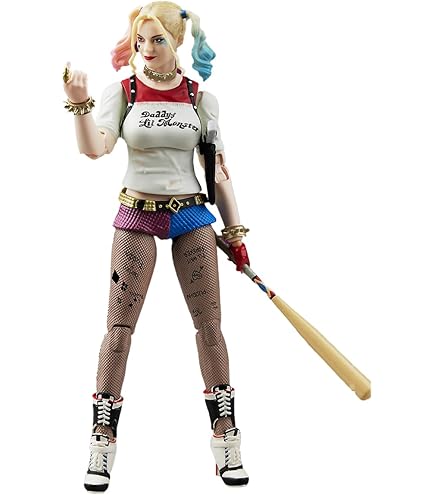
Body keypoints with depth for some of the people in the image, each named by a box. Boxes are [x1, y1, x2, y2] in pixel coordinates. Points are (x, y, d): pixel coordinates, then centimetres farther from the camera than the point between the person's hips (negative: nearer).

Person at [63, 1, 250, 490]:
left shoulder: (200, 97, 4)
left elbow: (218, 169, 7)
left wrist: (235, 232, 6)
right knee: (119, 325, -3)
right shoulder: (122, 92, 0)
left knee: (209, 324, 2)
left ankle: (225, 436, 12)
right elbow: (94, 148, -15)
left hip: (191, 216, 1)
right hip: (136, 215, -1)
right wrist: (80, 103, -32)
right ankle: (103, 437, 6)